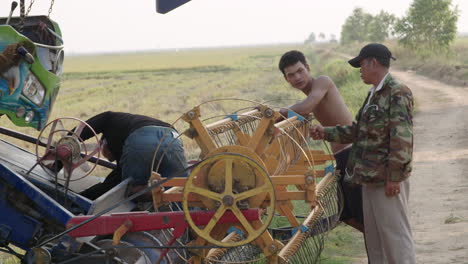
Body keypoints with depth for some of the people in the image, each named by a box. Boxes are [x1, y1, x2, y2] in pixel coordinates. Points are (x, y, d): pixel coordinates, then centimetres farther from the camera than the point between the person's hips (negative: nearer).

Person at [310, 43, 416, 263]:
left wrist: (394, 177, -21)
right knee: (373, 236, 16)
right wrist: (326, 133, 17)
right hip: (371, 178, 10)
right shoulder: (374, 95, 16)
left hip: (387, 180, -10)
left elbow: (402, 138, -20)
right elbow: (358, 131, 23)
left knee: (394, 234, -4)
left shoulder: (397, 94, -14)